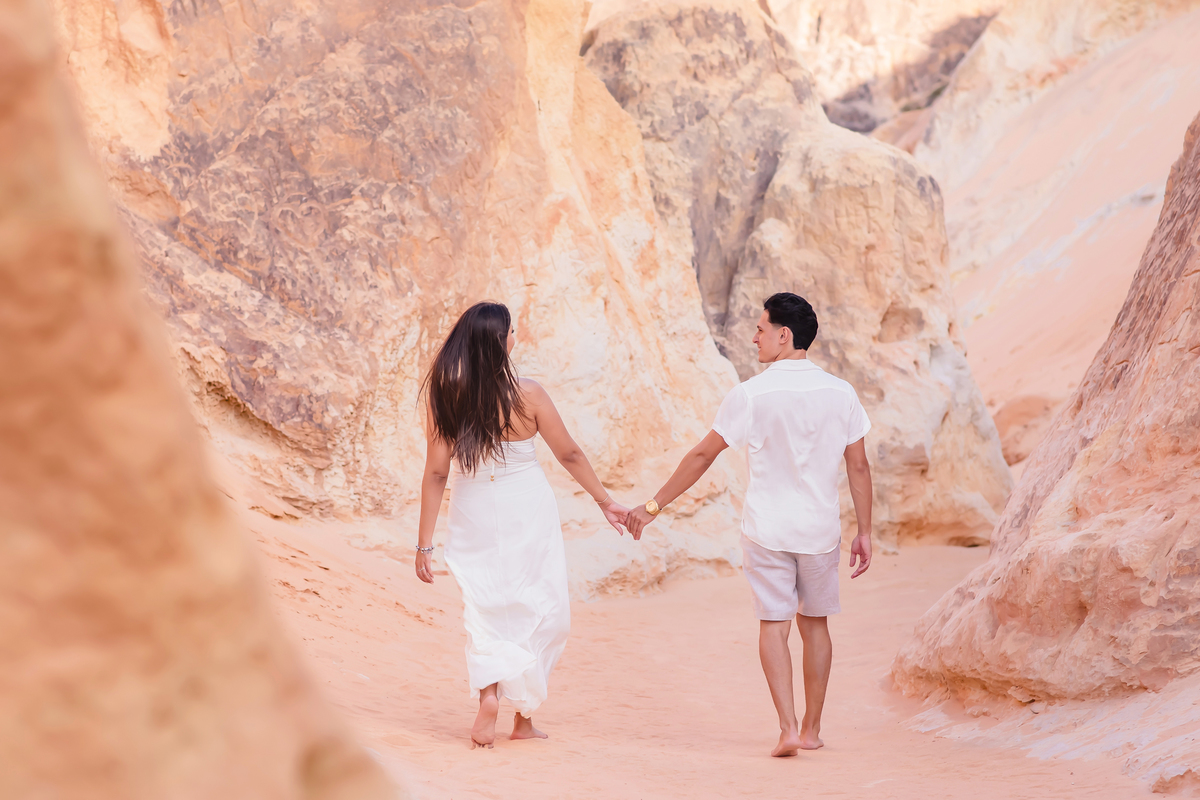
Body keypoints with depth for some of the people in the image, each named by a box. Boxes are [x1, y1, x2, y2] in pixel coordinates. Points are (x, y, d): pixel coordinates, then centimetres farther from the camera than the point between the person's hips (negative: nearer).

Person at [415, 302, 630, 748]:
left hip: (475, 518, 2)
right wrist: (605, 501, 11)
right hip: (527, 511, -2)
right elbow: (569, 454, -3)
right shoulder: (527, 394, -14)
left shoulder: (443, 397, -10)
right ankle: (524, 716, 14)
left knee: (484, 610, 12)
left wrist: (425, 544, -2)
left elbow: (436, 473, -8)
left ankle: (488, 691, -13)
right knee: (541, 611, 12)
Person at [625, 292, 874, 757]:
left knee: (774, 623, 4)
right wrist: (864, 533, 8)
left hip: (767, 527, -2)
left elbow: (702, 456, -6)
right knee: (814, 623, 15)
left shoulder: (751, 395, -10)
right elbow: (858, 467, 0)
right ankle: (812, 729, 21)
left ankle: (788, 727, -8)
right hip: (821, 528, 3)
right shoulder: (840, 393, -3)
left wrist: (654, 506, 2)